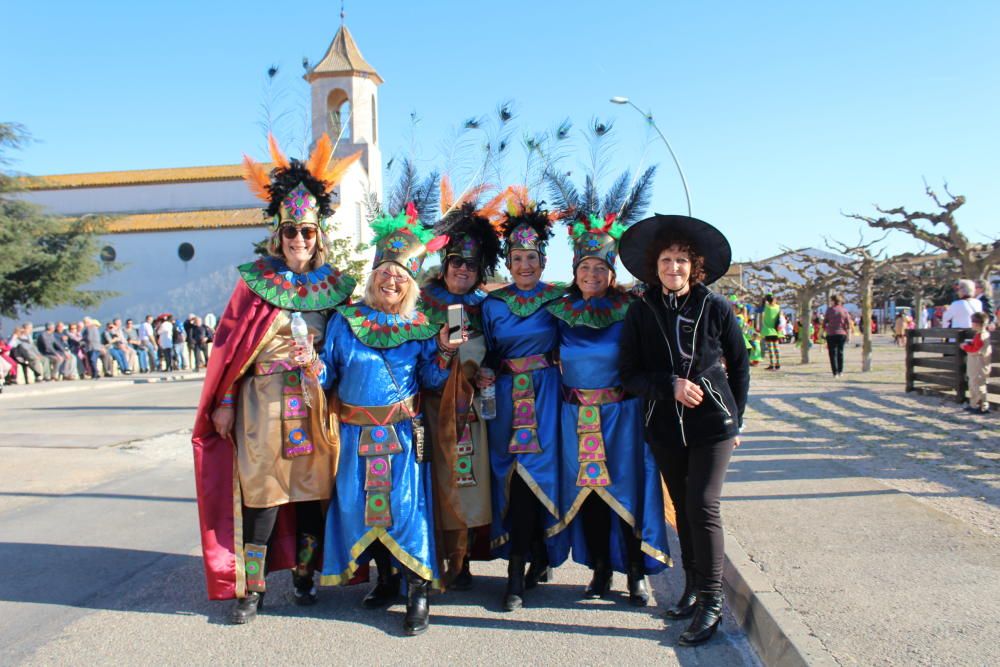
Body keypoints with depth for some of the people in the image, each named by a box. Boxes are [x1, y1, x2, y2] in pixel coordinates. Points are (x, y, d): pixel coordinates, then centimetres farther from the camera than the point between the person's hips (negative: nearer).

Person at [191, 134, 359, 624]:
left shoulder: (334, 285, 7)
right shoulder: (255, 281, 2)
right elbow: (229, 342, 1)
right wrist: (225, 402, -3)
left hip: (316, 404, 2)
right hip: (264, 403, -2)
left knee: (312, 490, 8)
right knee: (262, 491, -2)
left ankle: (304, 574, 25)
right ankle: (253, 587, 11)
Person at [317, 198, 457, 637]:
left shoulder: (421, 327, 3)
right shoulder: (345, 320, 2)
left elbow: (432, 381, 1)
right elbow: (328, 373, 2)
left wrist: (443, 352, -14)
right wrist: (310, 364, -18)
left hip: (403, 433, -2)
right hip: (356, 432, 2)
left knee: (405, 503, -8)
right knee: (359, 503, 6)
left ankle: (418, 589, 3)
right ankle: (385, 577, 26)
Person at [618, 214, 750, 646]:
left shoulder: (715, 307, -3)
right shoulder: (641, 312, -1)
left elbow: (739, 366, 6)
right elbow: (629, 374, -2)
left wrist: (735, 419, 6)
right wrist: (670, 385, -17)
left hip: (711, 423, -2)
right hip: (664, 426, 2)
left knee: (703, 507, -8)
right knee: (682, 509, 13)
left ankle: (711, 600, 6)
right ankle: (693, 586, 29)